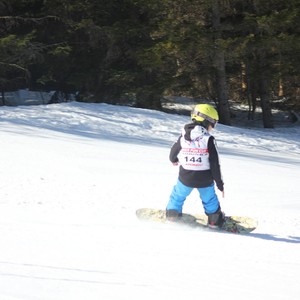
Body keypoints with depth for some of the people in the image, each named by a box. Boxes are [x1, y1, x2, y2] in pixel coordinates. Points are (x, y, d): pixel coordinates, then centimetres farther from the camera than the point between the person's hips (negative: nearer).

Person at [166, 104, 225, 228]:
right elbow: (215, 164, -16)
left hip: (185, 178, 1)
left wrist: (174, 160, 34)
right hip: (205, 179, -1)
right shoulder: (209, 140, -18)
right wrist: (220, 184, -6)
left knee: (178, 195, 26)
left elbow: (174, 152, 8)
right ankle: (215, 220, 36)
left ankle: (172, 214, 36)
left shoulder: (183, 137, -8)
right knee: (209, 199, 23)